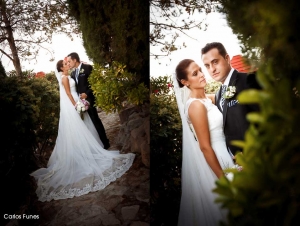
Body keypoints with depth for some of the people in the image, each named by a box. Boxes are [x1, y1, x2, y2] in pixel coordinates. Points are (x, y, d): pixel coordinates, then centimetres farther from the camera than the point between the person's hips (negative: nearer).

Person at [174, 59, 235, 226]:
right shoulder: (196, 105, -22)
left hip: (220, 155, 8)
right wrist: (223, 178, -16)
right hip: (212, 161, -8)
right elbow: (205, 147, -22)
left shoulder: (208, 99, 4)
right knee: (219, 206, 11)